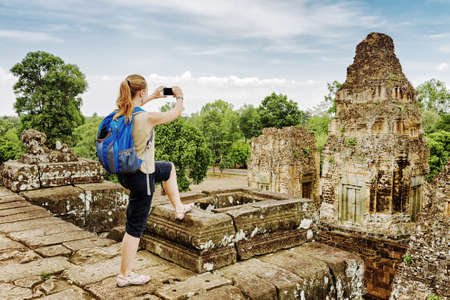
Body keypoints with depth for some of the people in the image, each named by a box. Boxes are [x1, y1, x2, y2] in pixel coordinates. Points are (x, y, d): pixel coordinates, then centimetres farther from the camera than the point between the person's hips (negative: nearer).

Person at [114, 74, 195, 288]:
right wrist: (179, 97, 14)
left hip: (124, 172, 8)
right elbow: (175, 113, -7)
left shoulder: (120, 114, -5)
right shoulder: (147, 118, -25)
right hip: (141, 178, -8)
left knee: (168, 168, 30)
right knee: (135, 227, 6)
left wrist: (153, 97, 27)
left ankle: (178, 208, 44)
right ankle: (125, 276, 22)